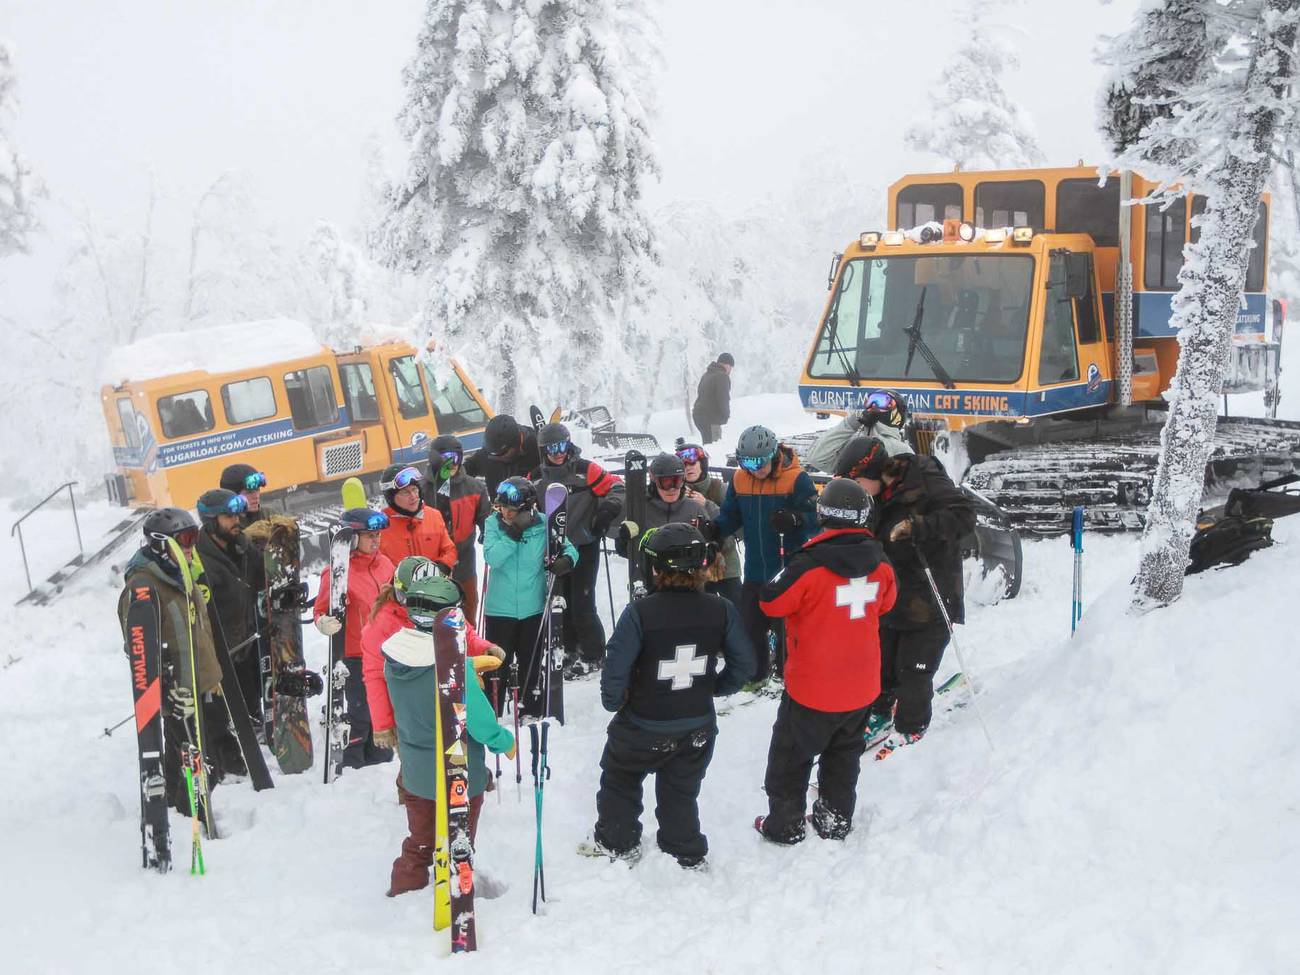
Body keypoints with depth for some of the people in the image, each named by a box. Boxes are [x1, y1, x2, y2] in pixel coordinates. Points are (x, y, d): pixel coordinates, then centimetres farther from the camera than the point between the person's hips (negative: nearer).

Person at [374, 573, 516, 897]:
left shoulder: (394, 655, -13)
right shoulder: (455, 666, -31)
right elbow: (480, 722, -24)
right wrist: (505, 742, -4)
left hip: (415, 773, 5)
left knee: (418, 843, 26)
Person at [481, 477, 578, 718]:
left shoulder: (542, 525, -8)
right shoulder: (494, 523, -7)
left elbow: (569, 548, 4)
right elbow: (492, 558, -20)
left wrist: (567, 560, -18)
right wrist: (513, 533, -28)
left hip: (533, 607, 1)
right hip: (499, 608, 0)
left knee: (531, 665, 14)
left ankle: (532, 712, 30)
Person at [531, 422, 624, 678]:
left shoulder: (585, 470, -9)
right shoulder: (537, 478, 5)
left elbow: (615, 486, -8)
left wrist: (608, 510, -21)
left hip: (585, 546, -5)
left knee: (582, 603, -6)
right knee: (562, 601, 12)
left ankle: (593, 654, 7)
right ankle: (572, 650, 27)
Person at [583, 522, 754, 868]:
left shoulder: (639, 613, -26)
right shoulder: (721, 610, -15)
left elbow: (616, 667, -21)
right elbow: (744, 663, -5)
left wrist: (613, 702, -1)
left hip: (643, 726, -3)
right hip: (698, 728, 3)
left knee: (619, 781, 25)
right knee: (681, 793, 24)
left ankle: (616, 843, 38)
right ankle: (687, 854, 36)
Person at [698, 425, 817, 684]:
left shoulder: (796, 479, -15)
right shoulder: (739, 480, -1)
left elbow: (814, 518, -15)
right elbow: (731, 516, 7)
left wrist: (794, 520, -35)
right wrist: (715, 528, -13)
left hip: (788, 569, -4)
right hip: (755, 570, 5)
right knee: (750, 624, 14)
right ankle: (756, 673, 32)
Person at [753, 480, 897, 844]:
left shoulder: (809, 566, -23)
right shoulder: (879, 563, -8)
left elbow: (770, 602, -11)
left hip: (813, 688, -5)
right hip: (861, 687, 5)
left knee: (790, 756, 14)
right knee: (844, 753, 23)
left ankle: (784, 825, 22)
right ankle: (836, 821, 32)